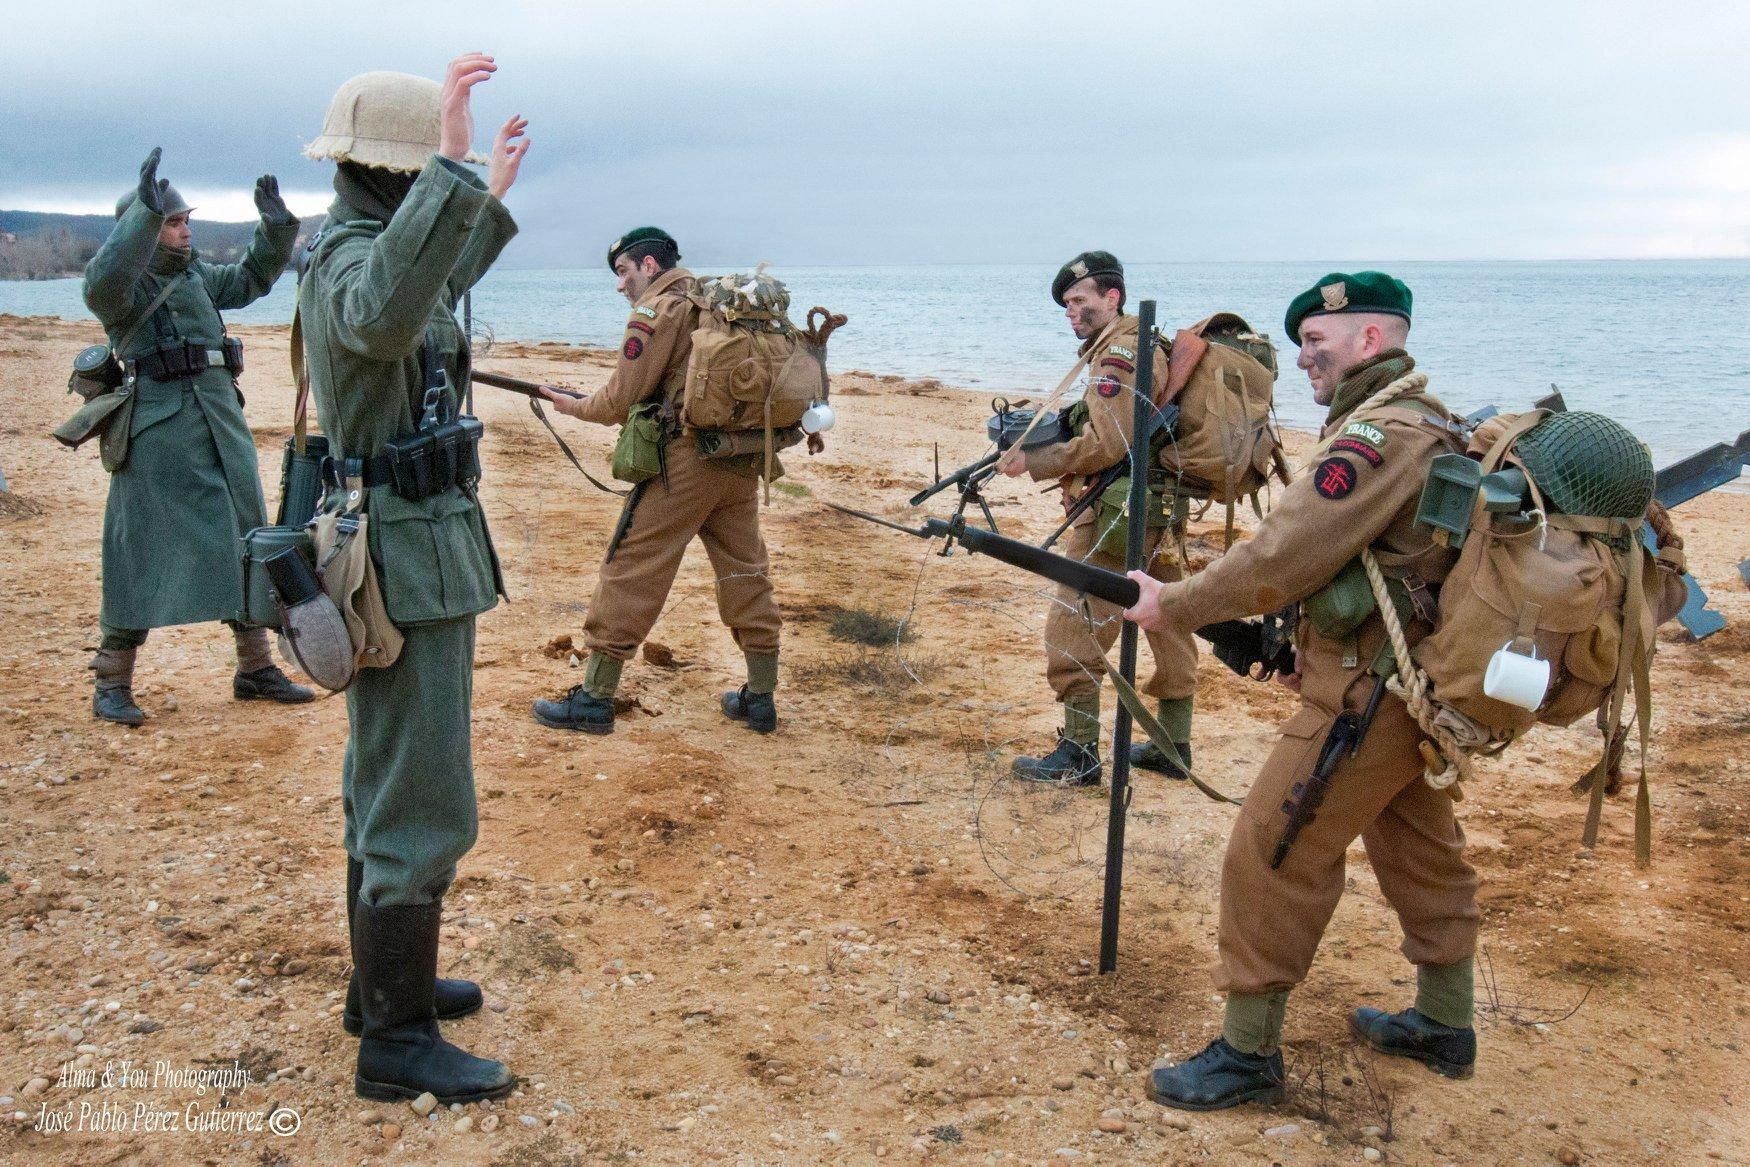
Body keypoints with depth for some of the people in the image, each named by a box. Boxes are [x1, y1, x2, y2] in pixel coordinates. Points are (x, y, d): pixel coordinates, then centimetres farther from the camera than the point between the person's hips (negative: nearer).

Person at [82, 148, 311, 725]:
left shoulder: (197, 275, 15)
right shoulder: (123, 285, -7)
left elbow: (253, 277, 28)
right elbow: (103, 280, -30)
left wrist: (275, 226, 11)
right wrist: (145, 211, -36)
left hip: (223, 427, 7)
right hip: (157, 434, -7)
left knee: (244, 543, 10)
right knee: (143, 555, -2)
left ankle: (256, 667, 22)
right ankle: (112, 683, 9)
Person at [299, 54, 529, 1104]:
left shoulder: (356, 244, 12)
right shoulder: (351, 259, -19)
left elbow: (427, 292, 35)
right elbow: (384, 312, -45)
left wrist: (490, 200, 38)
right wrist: (454, 173, -48)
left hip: (402, 552, 11)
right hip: (409, 563, -11)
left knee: (386, 784, 19)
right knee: (425, 811, -6)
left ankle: (387, 980, 34)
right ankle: (397, 1041, 4)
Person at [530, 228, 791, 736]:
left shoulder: (657, 311, -6)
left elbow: (619, 402, -7)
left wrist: (573, 405, 12)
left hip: (684, 461, -7)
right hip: (743, 462, 7)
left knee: (630, 573, 1)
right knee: (746, 573, 12)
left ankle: (595, 698, 6)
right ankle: (761, 698, 18)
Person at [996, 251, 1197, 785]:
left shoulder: (1120, 350, -13)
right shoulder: (1147, 346, 17)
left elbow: (1107, 444, -21)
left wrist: (1034, 461, -14)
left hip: (1118, 515, -10)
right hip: (1159, 513, 10)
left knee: (1072, 633, -4)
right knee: (1168, 624, 14)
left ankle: (1079, 754, 1)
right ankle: (1174, 746, 24)